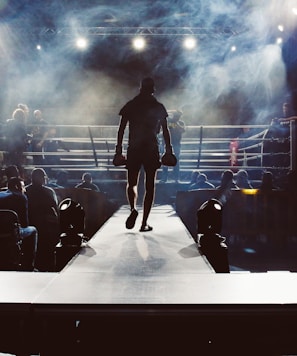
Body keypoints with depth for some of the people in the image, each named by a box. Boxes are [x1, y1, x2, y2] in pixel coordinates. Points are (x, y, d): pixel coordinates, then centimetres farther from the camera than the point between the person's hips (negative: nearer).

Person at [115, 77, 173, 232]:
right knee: (149, 186, 6)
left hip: (134, 149, 1)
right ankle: (144, 223, 5)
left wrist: (118, 148, 5)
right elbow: (165, 130, 4)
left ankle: (133, 209, -14)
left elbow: (121, 129, 2)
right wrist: (169, 149, 9)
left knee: (131, 183, 15)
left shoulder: (130, 106, 4)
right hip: (152, 149, 0)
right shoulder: (159, 107, 4)